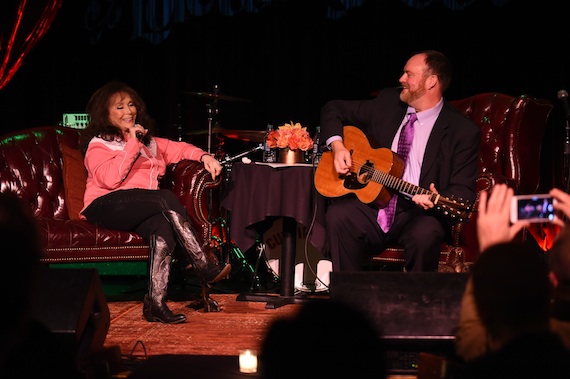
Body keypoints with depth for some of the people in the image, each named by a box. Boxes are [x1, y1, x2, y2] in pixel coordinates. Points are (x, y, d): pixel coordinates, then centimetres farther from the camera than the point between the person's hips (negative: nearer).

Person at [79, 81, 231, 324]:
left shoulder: (147, 141, 30)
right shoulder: (98, 145, 9)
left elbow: (177, 149, 25)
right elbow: (111, 179, -9)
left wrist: (203, 156, 6)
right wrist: (132, 144, -7)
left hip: (140, 211, 5)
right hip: (107, 206, -5)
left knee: (163, 227, -31)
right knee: (167, 198, -28)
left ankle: (156, 303, -41)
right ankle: (206, 267, -31)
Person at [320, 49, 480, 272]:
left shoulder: (462, 131, -4)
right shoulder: (387, 103, 9)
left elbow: (463, 191, -6)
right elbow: (334, 109, 20)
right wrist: (337, 145, 0)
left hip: (419, 212, -3)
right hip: (373, 203, 4)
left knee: (425, 234, -37)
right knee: (337, 215, -27)